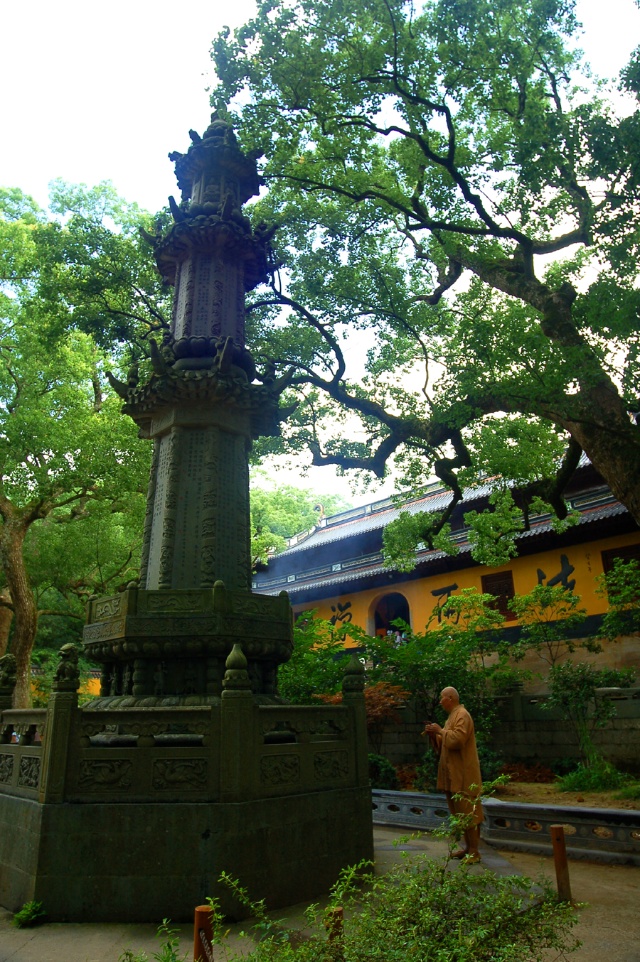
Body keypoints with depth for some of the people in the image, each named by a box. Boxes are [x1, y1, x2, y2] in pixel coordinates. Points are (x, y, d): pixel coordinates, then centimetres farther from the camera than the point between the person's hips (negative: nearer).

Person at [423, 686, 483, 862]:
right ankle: (468, 847, 22)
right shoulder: (452, 716, 16)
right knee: (461, 813, 14)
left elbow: (457, 739, -27)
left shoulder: (462, 715, -14)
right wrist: (434, 734, 5)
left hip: (464, 775, -10)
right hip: (454, 775, 10)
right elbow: (445, 744, 21)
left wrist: (440, 730, -16)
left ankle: (474, 851, 2)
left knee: (468, 812, -4)